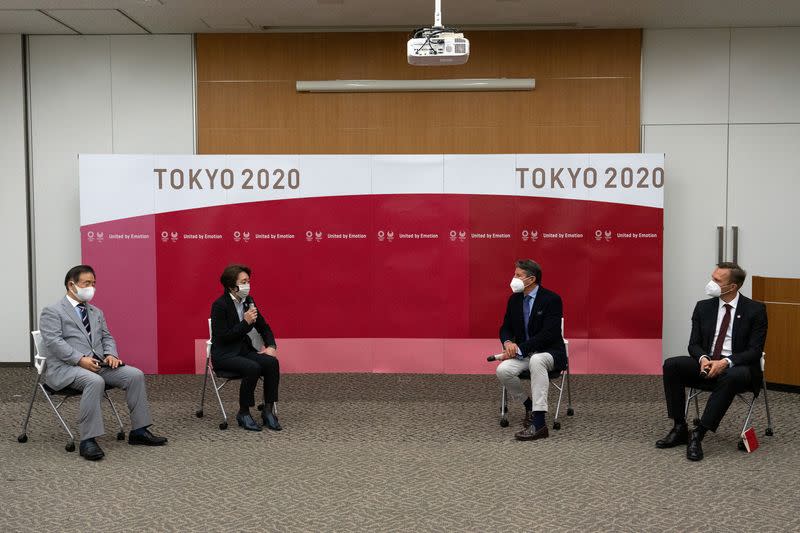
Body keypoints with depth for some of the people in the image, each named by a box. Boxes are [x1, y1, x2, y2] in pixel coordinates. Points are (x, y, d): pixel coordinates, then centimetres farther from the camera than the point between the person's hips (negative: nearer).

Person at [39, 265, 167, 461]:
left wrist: (110, 355, -4)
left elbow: (107, 337, 19)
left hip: (99, 364, 7)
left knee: (135, 375, -15)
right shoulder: (52, 312, 1)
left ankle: (139, 431, -8)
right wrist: (81, 359, -23)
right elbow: (54, 342, -12)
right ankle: (88, 440, -32)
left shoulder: (96, 312, 23)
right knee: (94, 381, -37)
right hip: (66, 367, -6)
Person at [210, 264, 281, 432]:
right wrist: (245, 322, -23)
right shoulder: (220, 305, -13)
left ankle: (268, 410, -14)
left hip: (245, 350, 6)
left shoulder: (248, 301, 6)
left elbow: (264, 327, 14)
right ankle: (243, 413, -14)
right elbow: (223, 337, -19)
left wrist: (271, 346, -3)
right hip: (224, 355, -6)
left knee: (272, 362, -22)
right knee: (253, 368, -33)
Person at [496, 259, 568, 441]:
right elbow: (505, 328, 12)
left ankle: (539, 423, -42)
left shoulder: (551, 299, -13)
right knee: (503, 370, -26)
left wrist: (520, 348, -24)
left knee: (536, 360, -41)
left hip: (548, 352, -5)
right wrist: (508, 342, -13)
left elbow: (549, 334, -20)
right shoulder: (514, 299, 6)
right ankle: (528, 404, 3)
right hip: (523, 353, 5)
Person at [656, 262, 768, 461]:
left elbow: (755, 351, -10)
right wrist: (703, 359, -18)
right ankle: (680, 429, -17)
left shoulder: (755, 310, -5)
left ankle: (698, 434, -34)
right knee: (671, 365, -22)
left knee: (732, 377, -39)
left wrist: (726, 362, -26)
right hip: (707, 364, 4)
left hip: (736, 368, -4)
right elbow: (694, 344, 5)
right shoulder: (703, 307, 6)